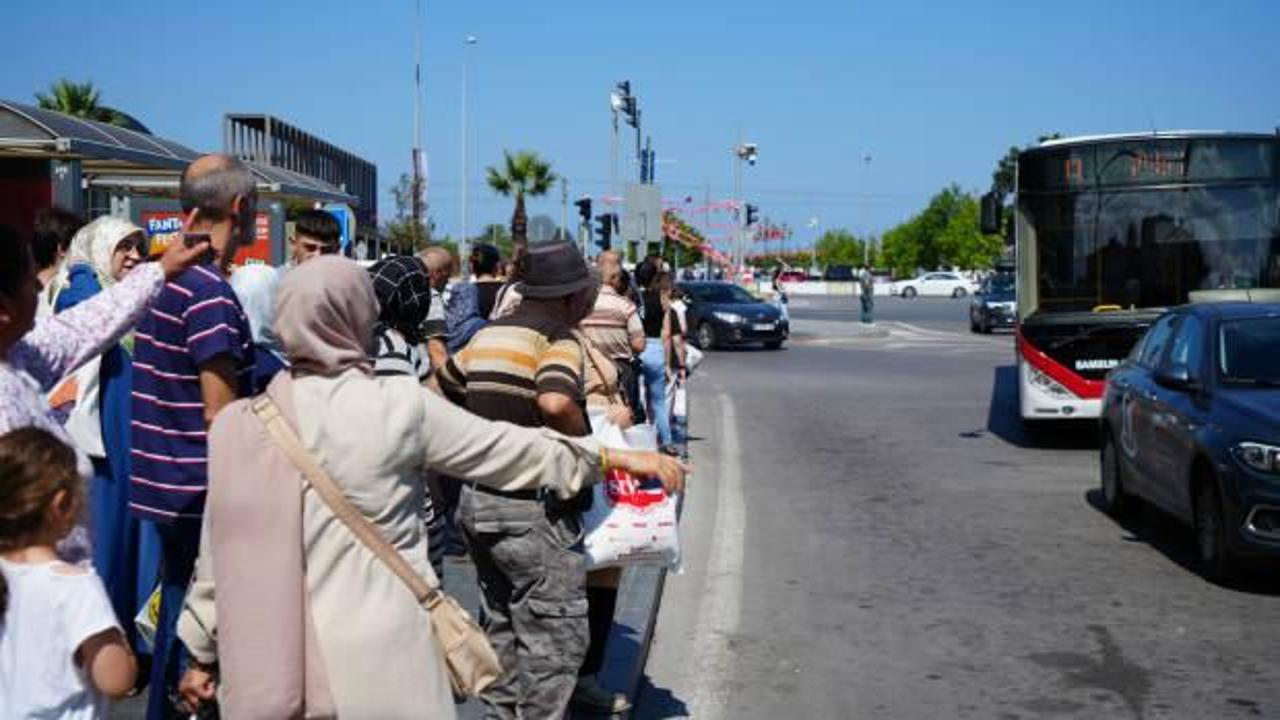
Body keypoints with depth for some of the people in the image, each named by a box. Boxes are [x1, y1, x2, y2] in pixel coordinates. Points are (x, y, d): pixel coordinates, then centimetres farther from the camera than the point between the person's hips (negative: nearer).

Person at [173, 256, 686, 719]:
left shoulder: (237, 424, -1)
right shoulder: (402, 406, -7)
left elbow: (221, 549, 5)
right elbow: (509, 450, 3)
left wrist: (202, 653, 19)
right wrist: (616, 456, 15)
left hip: (268, 668, 3)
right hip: (380, 666, -3)